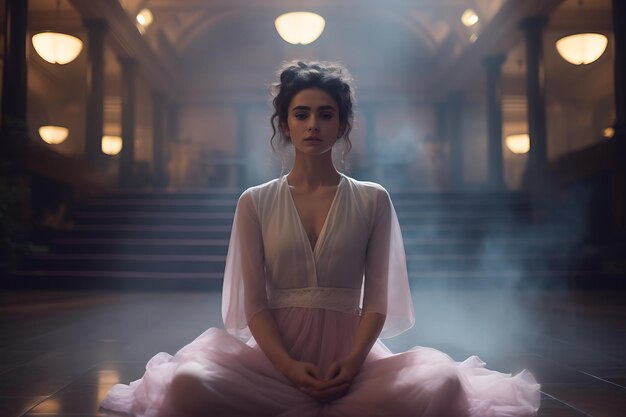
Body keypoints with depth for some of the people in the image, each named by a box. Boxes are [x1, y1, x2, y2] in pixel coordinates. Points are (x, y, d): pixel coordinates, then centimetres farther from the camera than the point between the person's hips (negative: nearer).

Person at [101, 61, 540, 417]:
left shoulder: (373, 200, 7)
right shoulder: (255, 203, 7)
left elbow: (376, 299, 2)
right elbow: (254, 301, 1)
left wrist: (353, 362, -16)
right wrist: (288, 366, -16)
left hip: (349, 355, 1)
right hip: (275, 354, 0)